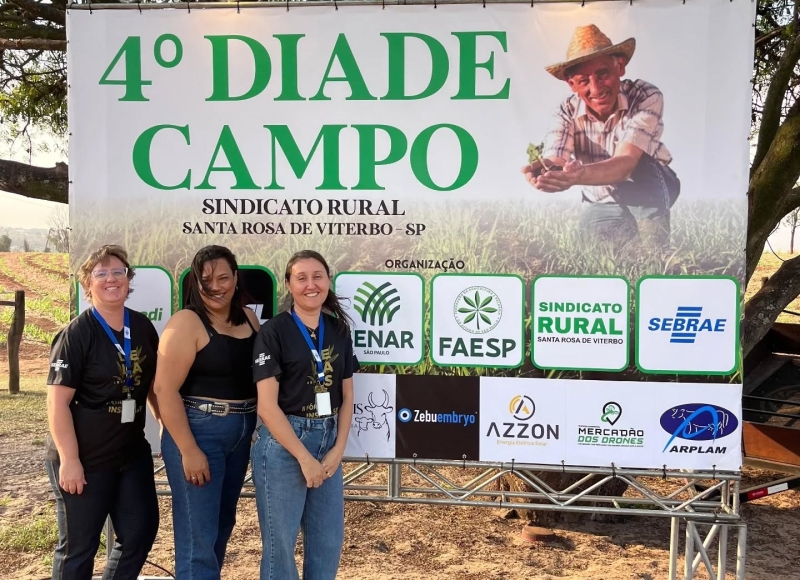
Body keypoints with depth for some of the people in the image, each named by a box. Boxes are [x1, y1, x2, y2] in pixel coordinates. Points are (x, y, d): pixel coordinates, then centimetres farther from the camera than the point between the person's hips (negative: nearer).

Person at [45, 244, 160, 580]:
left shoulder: (143, 327, 3)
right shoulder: (76, 334, -14)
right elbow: (57, 402, -17)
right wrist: (69, 460, -19)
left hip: (132, 453, 6)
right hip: (85, 458, -6)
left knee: (141, 533, 13)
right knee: (79, 545, 8)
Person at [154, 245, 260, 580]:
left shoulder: (248, 318, 7)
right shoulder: (187, 322, -12)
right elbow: (165, 389, -17)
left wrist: (255, 427, 6)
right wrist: (188, 450, -19)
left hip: (240, 434, 7)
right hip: (198, 433, -7)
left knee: (223, 525, 19)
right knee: (198, 535, -1)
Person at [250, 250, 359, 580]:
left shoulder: (339, 330, 8)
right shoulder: (273, 332, -8)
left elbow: (346, 398, 10)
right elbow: (267, 406, -13)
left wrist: (338, 450, -2)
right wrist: (304, 457, -14)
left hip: (328, 442, 5)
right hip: (283, 443, -5)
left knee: (329, 542, 12)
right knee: (280, 543, 5)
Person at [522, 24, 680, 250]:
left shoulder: (647, 97, -27)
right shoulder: (567, 111, -18)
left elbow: (625, 164, -41)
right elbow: (554, 163, -34)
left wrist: (578, 175, -62)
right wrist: (543, 172, -61)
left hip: (654, 192, -1)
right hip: (602, 205, 2)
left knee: (639, 168, -34)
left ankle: (656, 250, -25)